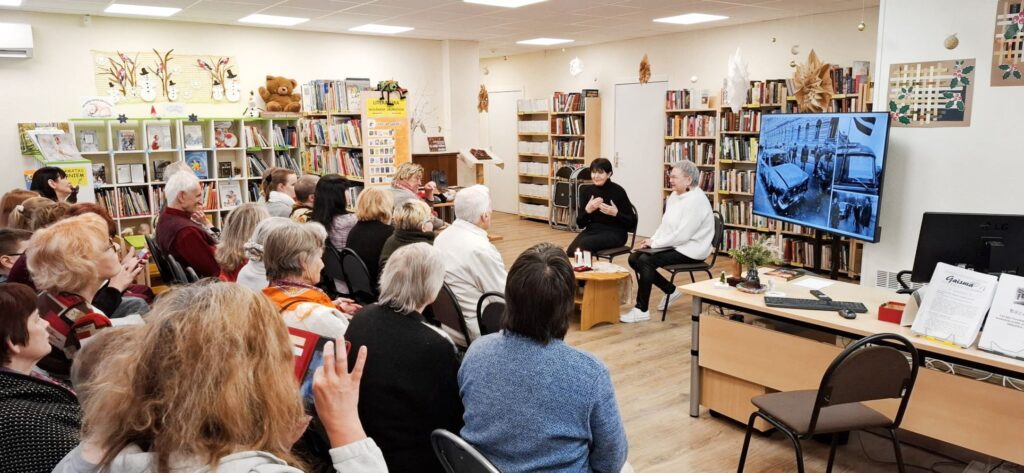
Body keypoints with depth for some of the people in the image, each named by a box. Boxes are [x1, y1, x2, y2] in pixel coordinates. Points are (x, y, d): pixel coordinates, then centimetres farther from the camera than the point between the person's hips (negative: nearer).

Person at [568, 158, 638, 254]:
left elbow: (632, 222, -4)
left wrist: (616, 213, -20)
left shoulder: (618, 191, -6)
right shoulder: (588, 191, 6)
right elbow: (580, 223, 6)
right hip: (592, 230, 4)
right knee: (571, 249, -27)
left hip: (614, 233, -4)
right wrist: (587, 210, -13)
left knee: (584, 244, -31)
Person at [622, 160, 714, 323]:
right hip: (673, 245, 10)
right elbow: (665, 224, 16)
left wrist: (655, 243, -18)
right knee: (634, 258, -2)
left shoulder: (696, 200, -20)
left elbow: (682, 235, -25)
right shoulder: (674, 195, 9)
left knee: (645, 260, -25)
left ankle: (641, 311, -16)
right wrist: (652, 240, -2)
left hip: (690, 250, -10)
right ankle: (670, 290, 14)